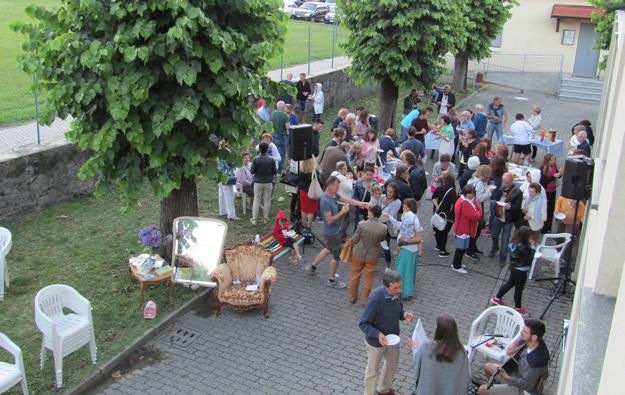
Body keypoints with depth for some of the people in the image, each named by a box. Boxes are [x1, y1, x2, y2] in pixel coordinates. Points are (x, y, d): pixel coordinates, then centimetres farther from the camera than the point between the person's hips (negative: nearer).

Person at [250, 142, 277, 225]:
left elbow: (252, 171, -8)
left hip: (258, 182, 0)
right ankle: (265, 218, 15)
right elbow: (274, 172, -2)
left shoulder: (256, 159, -11)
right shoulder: (271, 160, -8)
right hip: (268, 182, 1)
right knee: (267, 200, 11)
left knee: (256, 200, 7)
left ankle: (254, 219, 8)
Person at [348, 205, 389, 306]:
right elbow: (382, 239, 1)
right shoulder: (384, 228, -17)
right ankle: (364, 301, 29)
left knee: (355, 276, 21)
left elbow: (354, 240, -13)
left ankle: (352, 297, 37)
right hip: (372, 256, 1)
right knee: (368, 279, 18)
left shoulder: (362, 224, -23)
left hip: (358, 254, -1)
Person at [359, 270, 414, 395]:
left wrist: (404, 314, -17)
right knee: (373, 371, 15)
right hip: (376, 341, -7)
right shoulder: (375, 299, -34)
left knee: (393, 362, 28)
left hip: (392, 337, 7)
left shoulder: (396, 293, -15)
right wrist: (377, 334, -38)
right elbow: (363, 324, -25)